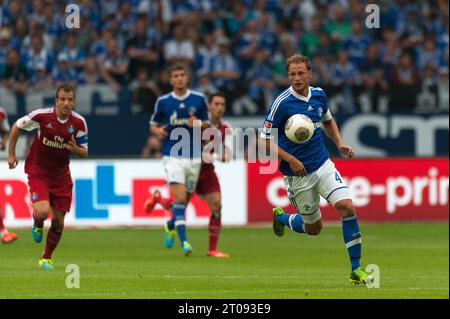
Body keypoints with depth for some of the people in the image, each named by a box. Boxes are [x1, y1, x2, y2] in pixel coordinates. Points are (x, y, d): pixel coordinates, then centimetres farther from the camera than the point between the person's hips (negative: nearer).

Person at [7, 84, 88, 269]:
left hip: (61, 175, 3)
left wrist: (75, 149, -24)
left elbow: (84, 153, -1)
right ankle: (38, 225, 15)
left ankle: (46, 258, 26)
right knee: (42, 212, -24)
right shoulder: (41, 115, -17)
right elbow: (16, 127, 0)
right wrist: (11, 154, 2)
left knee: (58, 221, 3)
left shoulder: (79, 122, -9)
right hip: (38, 171, -3)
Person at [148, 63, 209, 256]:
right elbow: (153, 124, 13)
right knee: (179, 197, -17)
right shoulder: (163, 102, 2)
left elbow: (207, 124, 11)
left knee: (185, 200, 11)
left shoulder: (199, 99, 3)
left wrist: (198, 124, -11)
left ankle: (171, 226, 41)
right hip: (172, 155, -2)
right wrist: (157, 131, -10)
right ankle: (184, 240, -19)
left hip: (194, 156, 2)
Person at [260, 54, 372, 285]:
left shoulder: (319, 95, 2)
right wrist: (290, 159, -20)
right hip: (297, 174, -4)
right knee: (314, 227, 7)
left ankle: (356, 269, -8)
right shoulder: (282, 103, -15)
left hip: (323, 165, 4)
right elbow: (265, 140, -11)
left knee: (347, 207, -16)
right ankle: (281, 218, 41)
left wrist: (339, 144, 6)